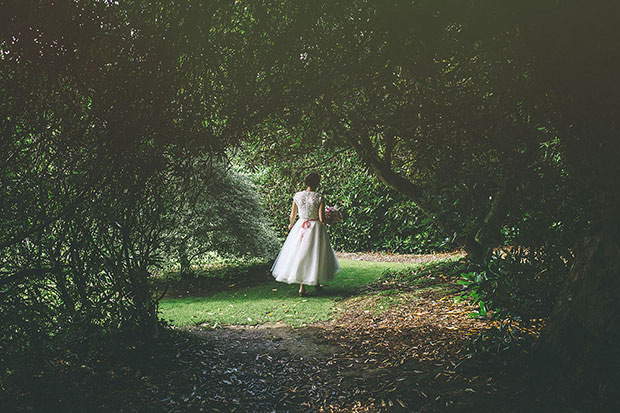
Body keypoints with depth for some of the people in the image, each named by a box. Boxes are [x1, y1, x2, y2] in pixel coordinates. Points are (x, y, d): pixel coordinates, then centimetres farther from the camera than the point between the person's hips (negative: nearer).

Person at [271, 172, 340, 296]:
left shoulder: (297, 196, -4)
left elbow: (293, 214, 5)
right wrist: (325, 221, 9)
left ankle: (302, 287, 8)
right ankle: (317, 283, 29)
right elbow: (321, 218, -15)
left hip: (300, 227, 2)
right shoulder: (319, 197, -13)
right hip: (316, 227, -2)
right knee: (316, 255, 14)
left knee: (300, 254, 9)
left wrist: (291, 225, 25)